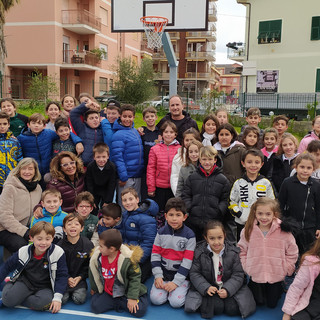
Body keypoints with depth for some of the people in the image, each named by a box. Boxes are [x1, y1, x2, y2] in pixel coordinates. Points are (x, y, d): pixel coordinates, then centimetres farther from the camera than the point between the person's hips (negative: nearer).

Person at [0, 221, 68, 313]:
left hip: (44, 287, -1)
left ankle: (19, 299, -9)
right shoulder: (23, 252, -8)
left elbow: (62, 276, -11)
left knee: (44, 302, -34)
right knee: (8, 300, -24)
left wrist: (57, 297, -19)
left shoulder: (58, 253, -15)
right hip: (25, 282, 1)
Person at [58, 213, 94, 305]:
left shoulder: (88, 244, -4)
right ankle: (67, 292, 10)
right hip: (64, 279, 0)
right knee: (62, 300, -21)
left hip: (79, 279, 0)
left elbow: (89, 265, 2)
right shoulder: (60, 245, -4)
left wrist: (80, 277, -10)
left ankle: (79, 290, 12)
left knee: (79, 299, -19)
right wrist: (67, 278, -11)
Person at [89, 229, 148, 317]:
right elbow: (93, 274, 5)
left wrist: (132, 298, -17)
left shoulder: (127, 259, -26)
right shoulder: (96, 257, -13)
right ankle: (118, 302, 1)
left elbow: (135, 278, -15)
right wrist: (94, 289, 17)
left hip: (125, 292, -3)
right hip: (107, 292, 4)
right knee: (95, 307, -17)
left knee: (139, 311, -19)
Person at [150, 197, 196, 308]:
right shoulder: (161, 232, -1)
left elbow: (187, 260, -12)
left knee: (176, 302, -19)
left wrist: (176, 281, -15)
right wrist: (158, 276, -7)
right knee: (156, 299, -15)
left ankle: (182, 289, 11)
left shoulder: (189, 235, -11)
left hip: (181, 275, -3)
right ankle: (168, 287, 14)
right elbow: (155, 254, 2)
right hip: (163, 273, 3)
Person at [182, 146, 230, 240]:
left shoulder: (222, 179, 3)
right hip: (194, 222, 2)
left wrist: (219, 211, -12)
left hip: (214, 222, -1)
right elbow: (186, 196, 9)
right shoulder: (192, 177, 7)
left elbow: (225, 200, 3)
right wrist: (189, 208, -7)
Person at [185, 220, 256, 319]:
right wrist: (206, 288, -20)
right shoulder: (199, 253, -6)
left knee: (233, 309, -18)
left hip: (230, 288, 2)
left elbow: (238, 275, -5)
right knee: (217, 307, -25)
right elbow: (194, 273, -5)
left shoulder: (233, 252, -5)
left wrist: (227, 290, -20)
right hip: (208, 288, -2)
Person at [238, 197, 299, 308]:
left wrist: (285, 269, -5)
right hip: (255, 275, 1)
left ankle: (280, 288, 42)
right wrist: (246, 266, -3)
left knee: (272, 304, 14)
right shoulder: (248, 230, -9)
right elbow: (242, 250, 4)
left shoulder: (283, 231, -14)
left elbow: (292, 253, -2)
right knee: (258, 302, 12)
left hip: (276, 275, -1)